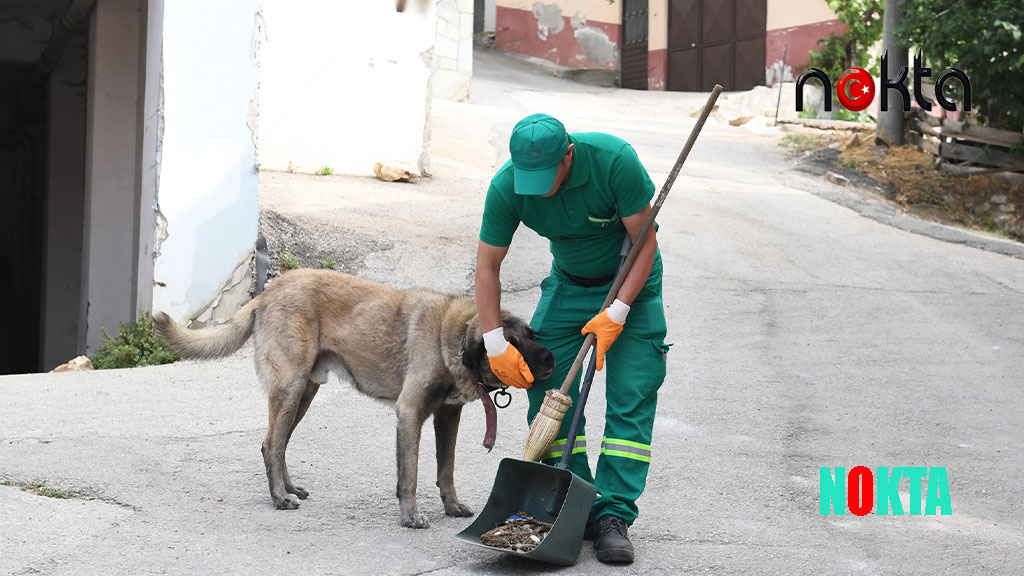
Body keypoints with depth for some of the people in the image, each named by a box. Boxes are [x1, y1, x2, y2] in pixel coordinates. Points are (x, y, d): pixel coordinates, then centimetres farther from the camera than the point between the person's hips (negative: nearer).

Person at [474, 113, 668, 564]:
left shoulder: (614, 159, -32)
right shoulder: (506, 187, -23)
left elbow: (645, 241, -21)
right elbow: (487, 265, -12)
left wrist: (616, 313, -26)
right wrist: (495, 343, -16)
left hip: (632, 278, -3)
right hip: (568, 283, 3)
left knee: (632, 396, -12)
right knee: (547, 388, -7)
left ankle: (614, 516, -10)